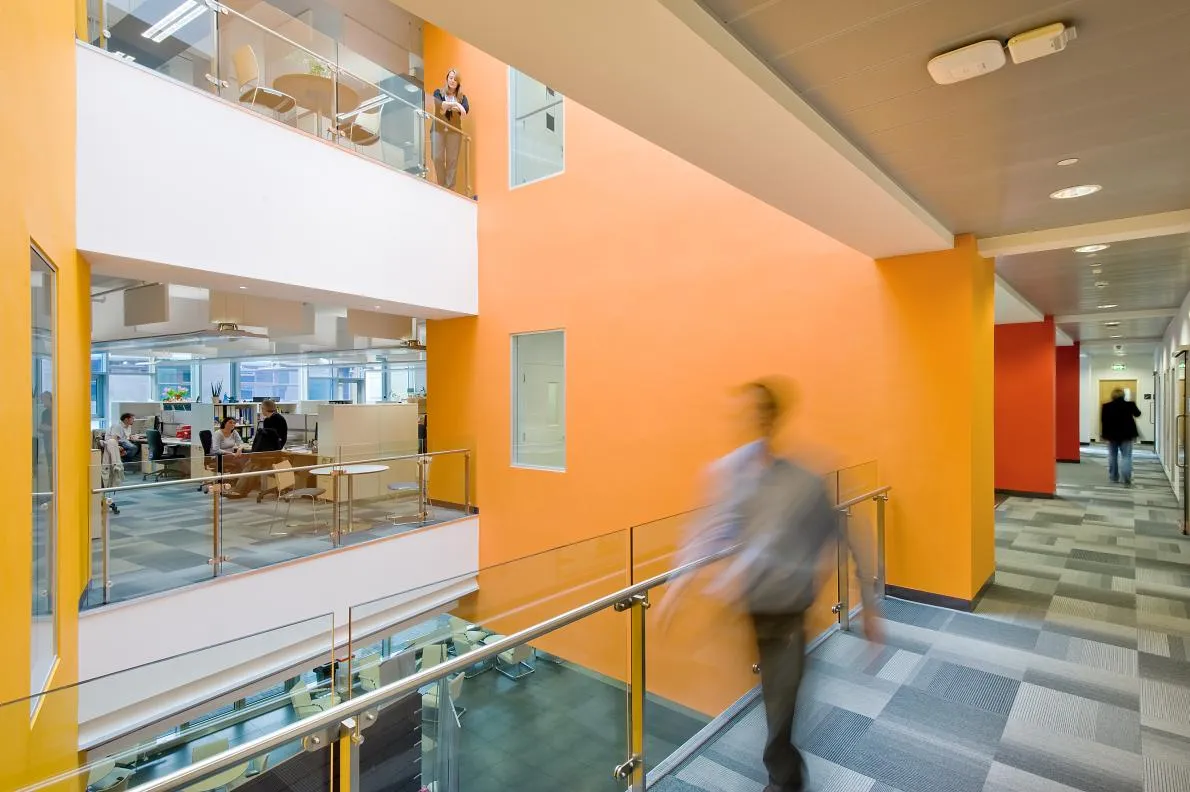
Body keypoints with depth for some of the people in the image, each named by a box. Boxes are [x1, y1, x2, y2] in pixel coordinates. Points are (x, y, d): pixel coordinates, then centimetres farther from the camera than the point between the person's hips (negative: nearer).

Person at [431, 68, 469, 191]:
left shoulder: (462, 96, 11)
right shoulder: (438, 92, 8)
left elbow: (466, 109, -10)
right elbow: (438, 104, -14)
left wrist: (446, 107, -16)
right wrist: (455, 104, -25)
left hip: (454, 131, 1)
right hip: (438, 129, 0)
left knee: (452, 160, -2)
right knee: (437, 158, -4)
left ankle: (450, 188, 2)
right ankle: (441, 186, 9)